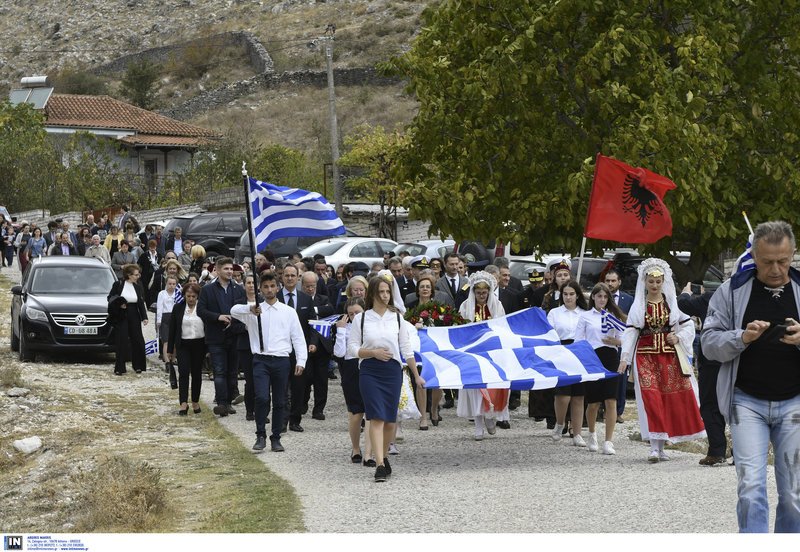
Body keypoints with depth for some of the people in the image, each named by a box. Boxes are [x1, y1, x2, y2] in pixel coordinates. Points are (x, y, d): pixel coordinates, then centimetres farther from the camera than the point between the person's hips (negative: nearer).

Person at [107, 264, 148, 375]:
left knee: (137, 341, 3)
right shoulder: (118, 284, -4)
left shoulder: (138, 288, 6)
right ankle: (120, 368, 2)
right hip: (120, 317, -3)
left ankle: (138, 366, 15)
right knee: (121, 342, -3)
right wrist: (119, 304, -18)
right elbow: (110, 298, 0)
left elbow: (141, 303, 7)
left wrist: (144, 317, -3)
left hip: (134, 317, 3)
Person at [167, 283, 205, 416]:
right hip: (183, 345, 0)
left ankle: (195, 402, 20)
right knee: (183, 373, -11)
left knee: (197, 373, 8)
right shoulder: (178, 308, 3)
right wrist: (170, 349, 4)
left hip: (199, 345, 0)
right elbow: (172, 329, 6)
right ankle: (183, 403, -15)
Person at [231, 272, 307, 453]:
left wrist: (300, 361, -3)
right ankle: (261, 436, -2)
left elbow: (298, 337, 7)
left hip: (281, 361, 1)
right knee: (262, 398, -15)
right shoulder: (253, 310, 8)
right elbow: (234, 311, -9)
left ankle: (276, 438, 16)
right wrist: (250, 309, -28)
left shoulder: (289, 312, 9)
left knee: (280, 402, 6)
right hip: (261, 360, -1)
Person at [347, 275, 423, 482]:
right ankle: (380, 465, -16)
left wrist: (416, 375, 10)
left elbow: (406, 348, 10)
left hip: (393, 370, 2)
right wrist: (373, 352, -14)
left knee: (390, 419, 6)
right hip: (369, 371, -2)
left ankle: (384, 457, 27)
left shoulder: (397, 317, 6)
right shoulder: (361, 319, 1)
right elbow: (352, 347, 2)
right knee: (377, 417, -12)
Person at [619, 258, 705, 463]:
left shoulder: (672, 302, 6)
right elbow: (630, 331, 1)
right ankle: (655, 447, -13)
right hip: (646, 355, -1)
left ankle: (660, 446, 9)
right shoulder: (638, 305, 5)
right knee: (651, 398, -11)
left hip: (669, 355, 1)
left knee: (670, 398, -1)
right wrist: (625, 358, -8)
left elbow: (688, 325, 10)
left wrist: (678, 337, -9)